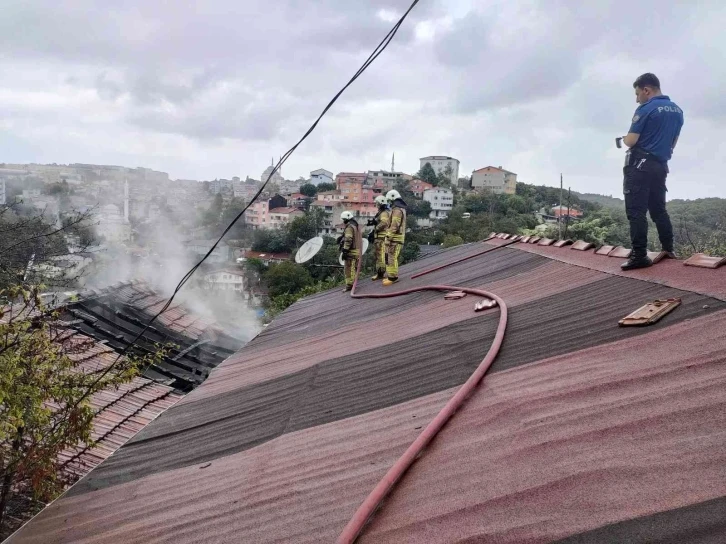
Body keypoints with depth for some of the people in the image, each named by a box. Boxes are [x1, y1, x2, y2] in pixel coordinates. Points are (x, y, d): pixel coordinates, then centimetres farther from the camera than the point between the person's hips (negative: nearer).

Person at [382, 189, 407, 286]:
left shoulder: (397, 209, -15)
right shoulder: (400, 208, 18)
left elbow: (394, 226, -22)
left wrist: (388, 238, -22)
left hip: (394, 238, -10)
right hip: (396, 238, 10)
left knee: (391, 258, -9)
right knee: (390, 257, 14)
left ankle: (393, 278, -7)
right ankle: (392, 276, 19)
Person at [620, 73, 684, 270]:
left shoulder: (646, 109, -11)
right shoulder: (677, 111, 13)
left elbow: (631, 141, -14)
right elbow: (672, 144, 19)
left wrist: (624, 138, 7)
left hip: (640, 166, -8)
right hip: (661, 166, 8)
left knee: (636, 211, -7)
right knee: (659, 209, 17)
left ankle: (640, 255, -11)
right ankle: (668, 248, 20)